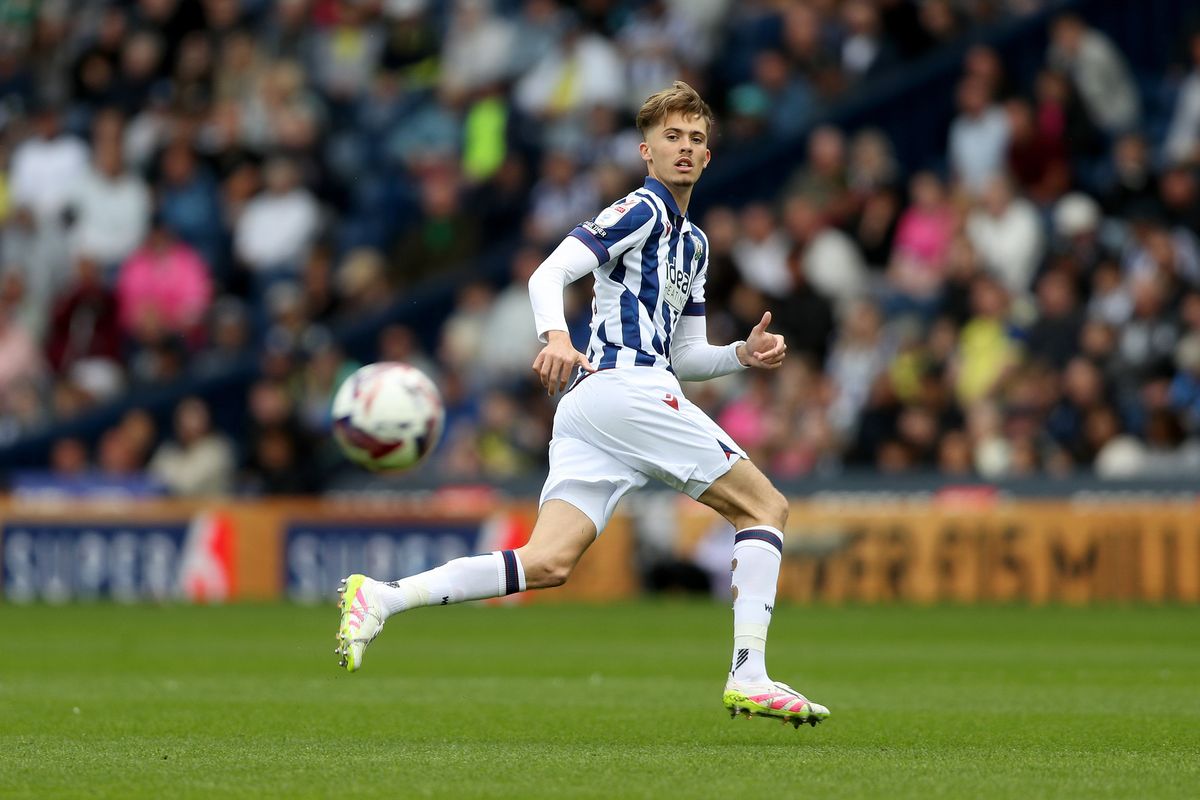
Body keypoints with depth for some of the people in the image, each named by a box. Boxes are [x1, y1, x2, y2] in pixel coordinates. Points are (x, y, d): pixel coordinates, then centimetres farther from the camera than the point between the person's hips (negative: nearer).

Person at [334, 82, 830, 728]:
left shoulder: (693, 242, 29)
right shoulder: (642, 210, 0)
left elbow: (683, 358, 32)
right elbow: (548, 275, -13)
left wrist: (743, 354, 13)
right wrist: (555, 335, -32)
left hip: (588, 404, 9)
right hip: (625, 386, -9)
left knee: (547, 564, -8)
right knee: (766, 507, -3)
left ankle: (381, 597, -16)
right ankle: (748, 677, -12)